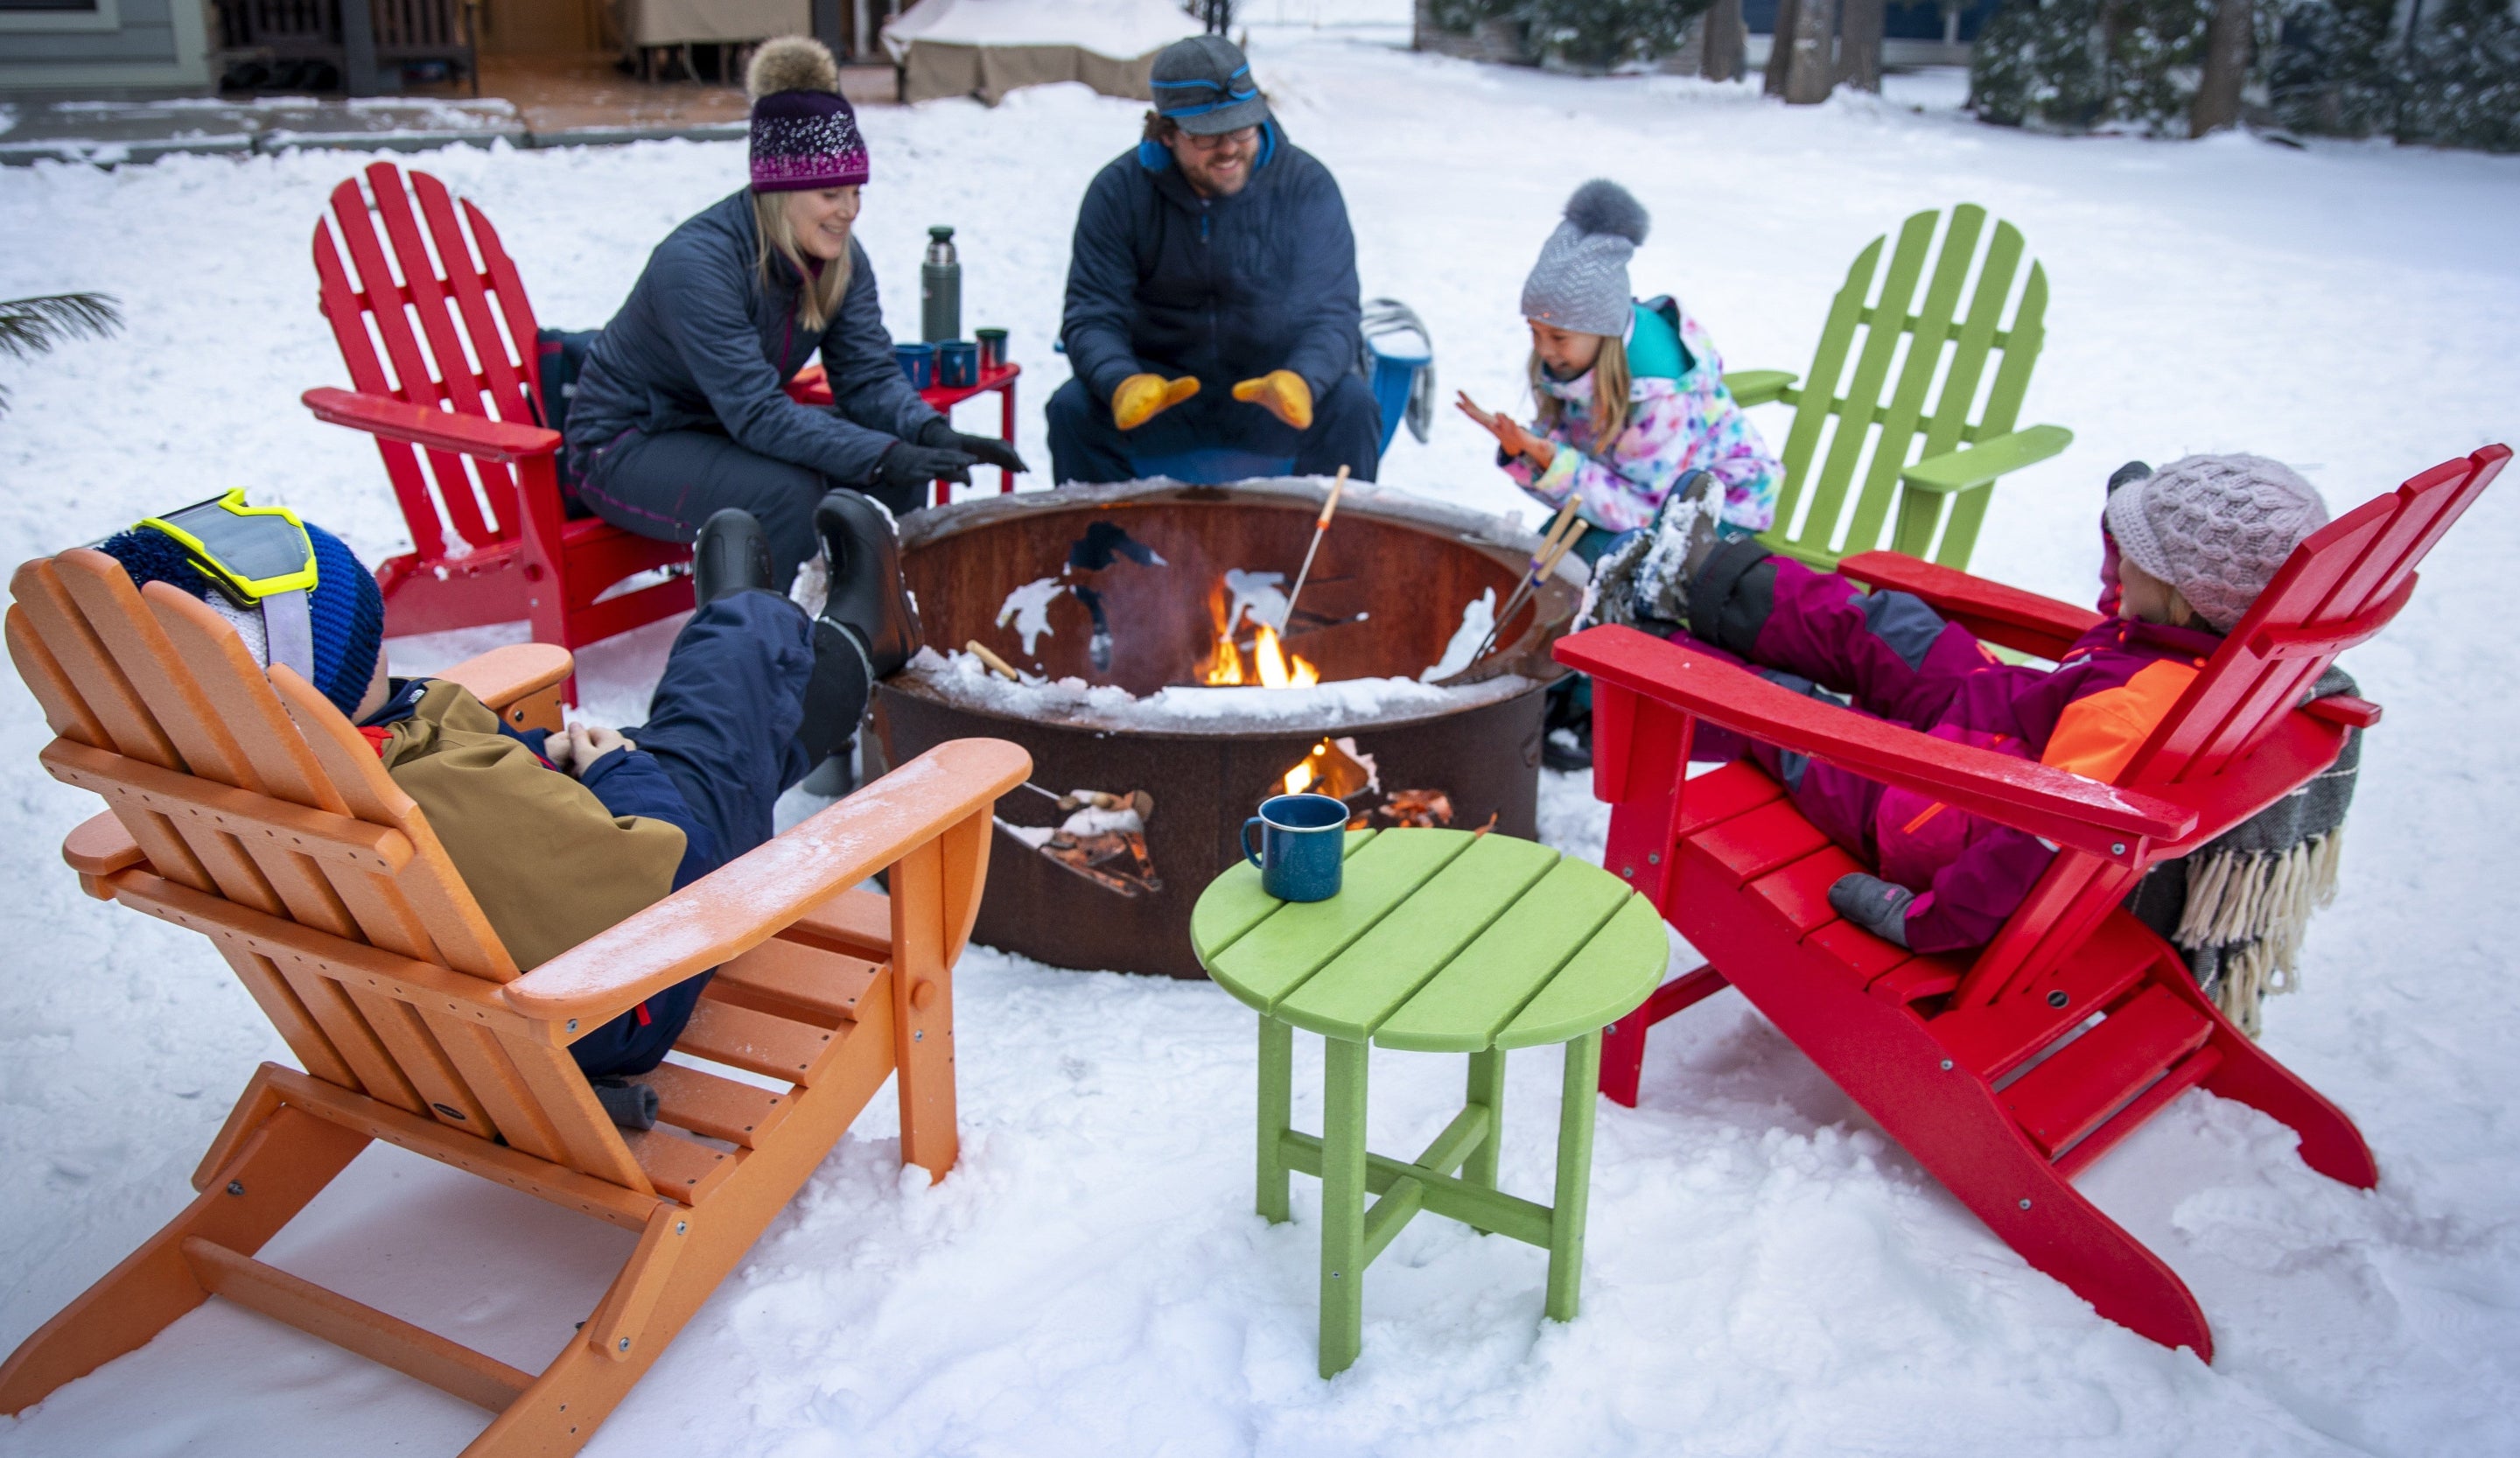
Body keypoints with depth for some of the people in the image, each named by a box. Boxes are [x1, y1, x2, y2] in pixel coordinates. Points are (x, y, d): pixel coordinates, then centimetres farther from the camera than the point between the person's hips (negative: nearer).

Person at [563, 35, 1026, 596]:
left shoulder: (840, 258, -8)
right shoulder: (697, 262, -29)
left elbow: (869, 376, -11)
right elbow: (755, 412, -35)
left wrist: (933, 434, -32)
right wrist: (884, 456, -43)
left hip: (729, 429, 7)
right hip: (626, 444, -7)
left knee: (904, 458, -12)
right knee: (789, 492, -33)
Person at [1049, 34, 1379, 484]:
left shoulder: (1308, 185, -8)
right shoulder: (1118, 191, -7)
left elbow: (1332, 311, -13)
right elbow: (1092, 317, -10)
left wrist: (1300, 380, -36)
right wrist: (1122, 383, -34)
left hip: (1274, 387, 0)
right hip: (1161, 385, 1)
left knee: (1351, 406, -29)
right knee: (1073, 408, -26)